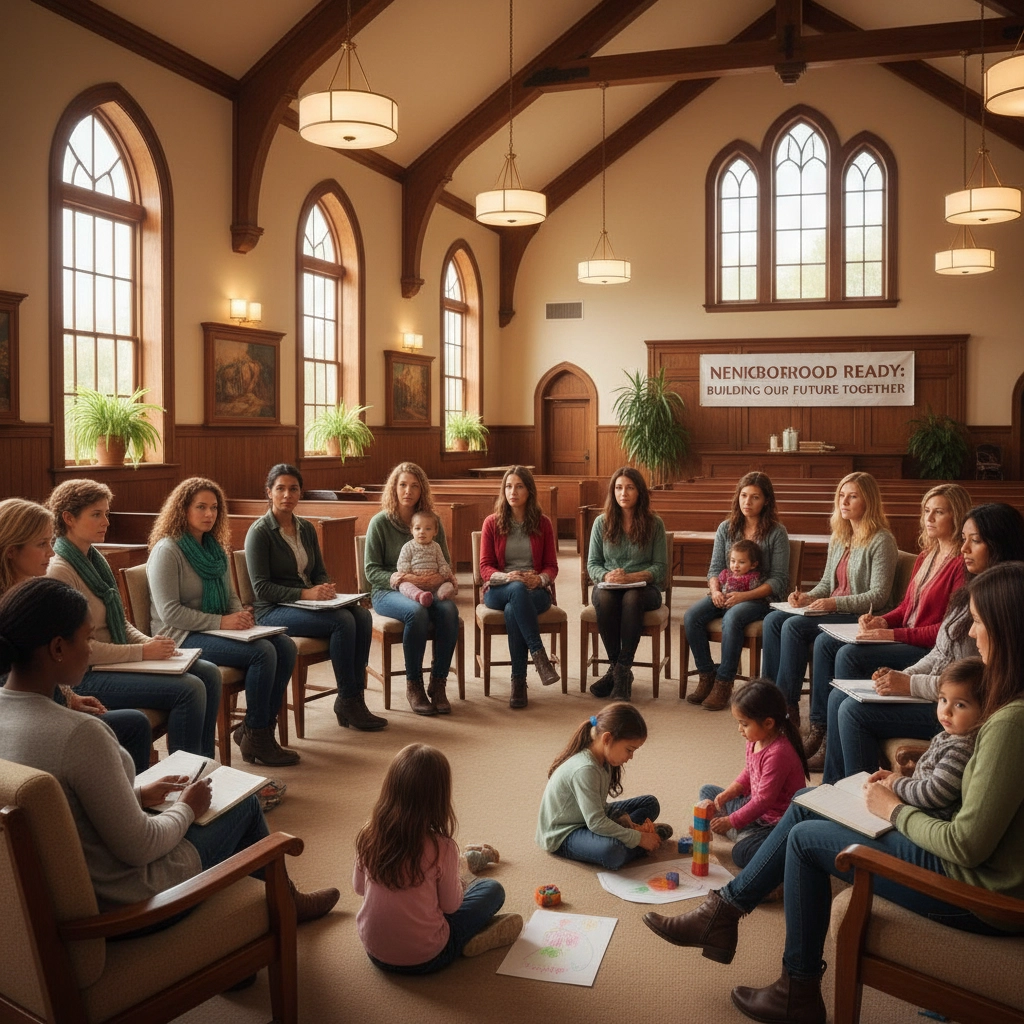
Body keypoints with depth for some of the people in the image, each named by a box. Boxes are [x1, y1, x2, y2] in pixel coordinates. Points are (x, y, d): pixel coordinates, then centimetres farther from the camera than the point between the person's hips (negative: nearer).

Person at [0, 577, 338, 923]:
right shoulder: (79, 734, -33)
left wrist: (139, 795, 8)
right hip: (125, 904, -8)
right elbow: (138, 848, -24)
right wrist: (187, 808, -7)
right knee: (245, 804, 14)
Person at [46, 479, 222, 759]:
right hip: (86, 676, -9)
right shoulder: (60, 571, -17)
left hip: (115, 660, 9)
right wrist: (142, 652, -18)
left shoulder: (95, 560, 11)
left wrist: (150, 642, -2)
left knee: (208, 673, 0)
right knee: (189, 688, -21)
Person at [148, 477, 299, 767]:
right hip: (181, 636, -8)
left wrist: (241, 616, -3)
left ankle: (261, 728, -4)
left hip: (217, 631, 8)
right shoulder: (167, 550, -11)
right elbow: (169, 612, -18)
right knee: (262, 652, -26)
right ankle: (255, 738, -12)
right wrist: (220, 622, -22)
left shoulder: (215, 547, 14)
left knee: (285, 647, -12)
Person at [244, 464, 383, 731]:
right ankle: (347, 702, -17)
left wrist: (325, 588, -6)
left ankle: (354, 697, -16)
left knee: (362, 616, -21)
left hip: (308, 603, 6)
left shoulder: (306, 528, 14)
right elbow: (261, 587, -13)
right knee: (342, 621, -28)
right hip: (272, 611, -6)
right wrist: (304, 594, -23)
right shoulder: (259, 532, -7)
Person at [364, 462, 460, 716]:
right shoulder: (380, 522, 0)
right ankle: (413, 685, -19)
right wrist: (402, 579, -20)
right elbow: (371, 571, -3)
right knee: (417, 612, -36)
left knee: (449, 610, -31)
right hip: (387, 591, -3)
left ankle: (438, 683, -19)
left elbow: (446, 563, 14)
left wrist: (439, 577, -12)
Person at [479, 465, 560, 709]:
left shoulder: (543, 523, 8)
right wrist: (507, 577, -20)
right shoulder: (492, 523, 6)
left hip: (535, 591, 0)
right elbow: (485, 568, 1)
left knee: (512, 610, -36)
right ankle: (539, 654, -38)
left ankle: (518, 680, -31)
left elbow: (552, 566, 8)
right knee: (518, 590, -39)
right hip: (498, 591, 0)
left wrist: (539, 579, -16)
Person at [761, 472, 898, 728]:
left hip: (863, 619, -8)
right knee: (773, 619, -13)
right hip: (833, 612, 8)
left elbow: (878, 596, -16)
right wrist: (808, 597, -1)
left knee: (794, 626, -26)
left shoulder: (882, 541, -10)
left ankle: (788, 704, -16)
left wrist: (835, 603, -25)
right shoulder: (838, 539, 15)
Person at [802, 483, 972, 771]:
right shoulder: (926, 556, 14)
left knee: (849, 655, -25)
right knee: (825, 643, 1)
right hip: (903, 637, 10)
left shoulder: (962, 564, -17)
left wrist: (893, 634, -21)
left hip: (931, 650, -10)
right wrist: (882, 621, 0)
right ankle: (818, 729, 1)